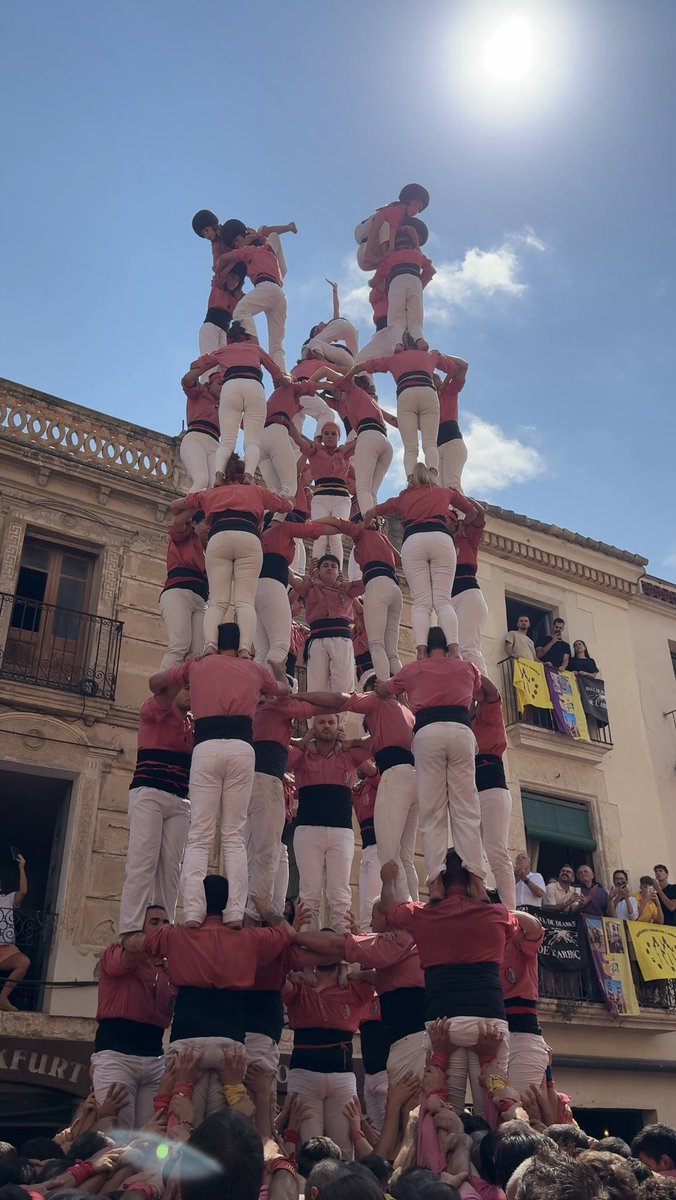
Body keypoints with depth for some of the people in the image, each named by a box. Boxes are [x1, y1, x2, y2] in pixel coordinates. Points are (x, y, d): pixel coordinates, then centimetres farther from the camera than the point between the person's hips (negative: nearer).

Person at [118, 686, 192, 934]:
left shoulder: (194, 725, 21)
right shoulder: (153, 708, 7)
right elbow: (164, 693, -13)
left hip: (180, 803, 5)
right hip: (149, 794, -5)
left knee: (170, 867, -3)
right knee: (143, 862, -13)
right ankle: (131, 930, -18)